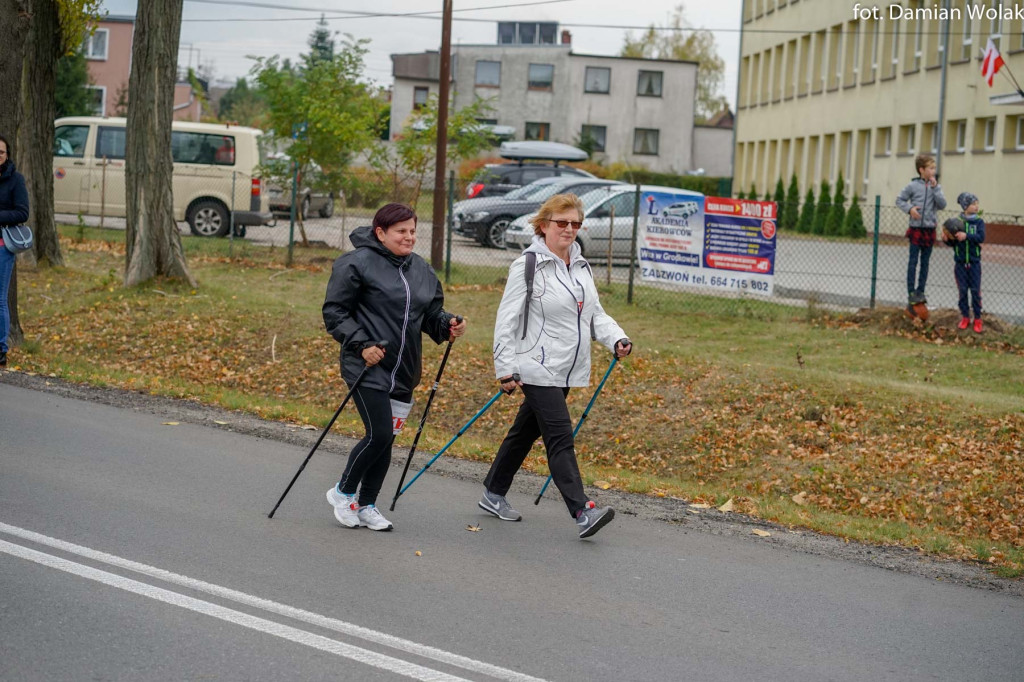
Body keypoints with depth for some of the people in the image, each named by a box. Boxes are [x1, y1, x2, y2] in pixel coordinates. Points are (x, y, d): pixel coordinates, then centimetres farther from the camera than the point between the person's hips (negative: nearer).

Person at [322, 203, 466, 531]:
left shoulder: (421, 269, 12)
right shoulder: (357, 263, -8)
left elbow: (431, 314, 19)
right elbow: (334, 311, -7)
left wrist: (448, 325, -3)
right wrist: (361, 344, -17)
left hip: (403, 370, 7)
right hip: (367, 367, -6)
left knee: (386, 437, 9)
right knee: (379, 434, -12)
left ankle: (367, 505, 22)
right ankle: (343, 492, 11)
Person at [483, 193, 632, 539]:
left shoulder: (581, 266, 13)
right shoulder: (528, 266, -10)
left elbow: (595, 313, 17)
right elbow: (507, 321, -12)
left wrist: (616, 339, -2)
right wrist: (506, 369, -18)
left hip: (566, 369, 8)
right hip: (538, 369, -8)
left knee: (526, 432, 17)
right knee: (560, 437, -14)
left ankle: (493, 494, 30)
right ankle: (582, 512, -19)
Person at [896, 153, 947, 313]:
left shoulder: (936, 186, 4)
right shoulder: (913, 185, -5)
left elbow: (942, 205, -6)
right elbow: (900, 200, 2)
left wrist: (935, 188, -13)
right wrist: (909, 208, -14)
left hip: (930, 229, 3)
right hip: (916, 228, -3)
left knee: (925, 262, 9)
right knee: (913, 261, -1)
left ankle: (920, 291, 16)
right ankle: (911, 293, 2)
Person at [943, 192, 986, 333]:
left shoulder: (979, 222, -3)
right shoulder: (957, 221, 0)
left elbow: (981, 237, -18)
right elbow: (952, 243, 3)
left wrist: (966, 236, -31)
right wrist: (946, 239, -18)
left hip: (974, 262, -1)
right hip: (960, 262, 1)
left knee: (975, 290, 1)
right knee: (963, 290, 6)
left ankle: (977, 319, 10)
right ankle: (965, 317, 17)